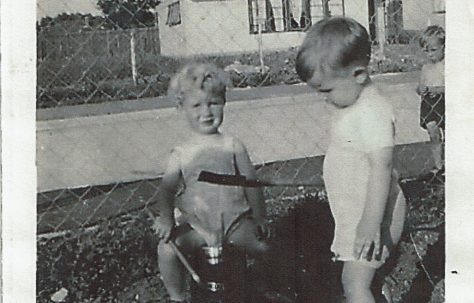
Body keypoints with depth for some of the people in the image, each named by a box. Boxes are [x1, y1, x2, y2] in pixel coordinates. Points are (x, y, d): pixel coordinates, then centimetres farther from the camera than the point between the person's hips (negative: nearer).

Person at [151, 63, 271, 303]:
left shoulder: (232, 146, 4)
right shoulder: (181, 153, 4)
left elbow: (251, 181, 3)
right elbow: (167, 188, -2)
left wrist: (260, 217, -3)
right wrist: (165, 218, -19)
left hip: (234, 219, 0)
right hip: (195, 224, 0)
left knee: (261, 244, -19)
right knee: (167, 247, -21)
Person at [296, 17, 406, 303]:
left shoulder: (373, 112, -24)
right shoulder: (355, 104, 7)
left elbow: (381, 168, -28)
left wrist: (371, 224, -30)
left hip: (371, 215, -10)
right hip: (355, 214, 10)